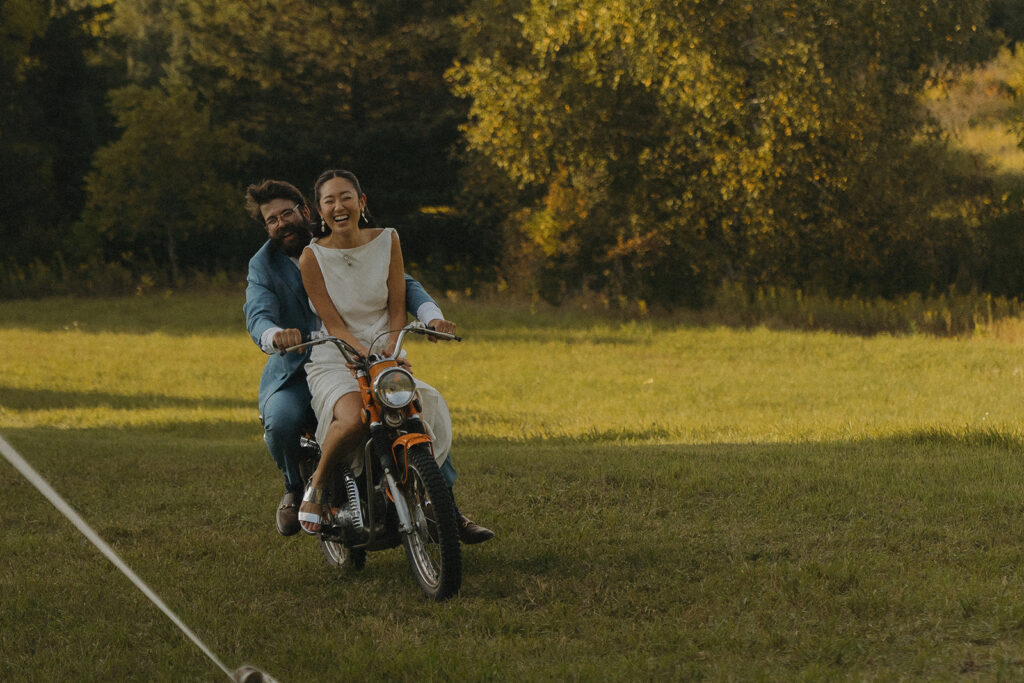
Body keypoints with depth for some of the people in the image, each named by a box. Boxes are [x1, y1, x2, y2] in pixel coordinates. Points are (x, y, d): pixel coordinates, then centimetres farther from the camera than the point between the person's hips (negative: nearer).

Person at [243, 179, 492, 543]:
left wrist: (432, 316, -21)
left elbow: (400, 283, 0)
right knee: (280, 421, -32)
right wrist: (275, 335, -42)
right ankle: (295, 488, 1)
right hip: (296, 372, -1)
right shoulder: (263, 265, 3)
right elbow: (258, 315, -16)